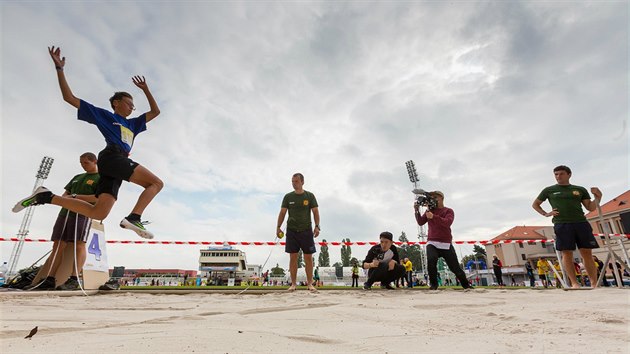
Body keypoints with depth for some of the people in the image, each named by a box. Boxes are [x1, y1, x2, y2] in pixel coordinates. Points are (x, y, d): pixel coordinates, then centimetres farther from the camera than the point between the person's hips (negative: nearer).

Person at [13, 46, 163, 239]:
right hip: (112, 157, -7)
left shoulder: (132, 124, 33)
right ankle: (134, 217, -29)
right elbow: (70, 97, 16)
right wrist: (59, 68, 11)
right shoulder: (104, 115, 17)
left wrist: (145, 89, 33)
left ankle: (47, 197, 3)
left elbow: (155, 111, 37)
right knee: (156, 183, -20)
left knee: (98, 213, -5)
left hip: (119, 163, 7)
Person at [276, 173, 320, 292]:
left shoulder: (310, 196, 4)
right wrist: (278, 227, -3)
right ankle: (293, 283, 11)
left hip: (306, 230, -1)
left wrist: (317, 226, -9)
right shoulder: (288, 197, 7)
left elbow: (315, 212, 3)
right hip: (291, 230, 1)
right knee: (293, 257, 2)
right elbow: (282, 212, 7)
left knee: (308, 257, 1)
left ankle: (310, 283, 10)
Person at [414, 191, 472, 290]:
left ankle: (466, 285, 30)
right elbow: (420, 222, 5)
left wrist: (433, 216, -32)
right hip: (432, 243, 1)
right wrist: (417, 211, -10)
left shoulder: (449, 211, 1)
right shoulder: (429, 210, 12)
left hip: (446, 244, -1)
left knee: (455, 267, 4)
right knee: (431, 260, -27)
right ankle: (433, 284, -10)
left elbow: (447, 223, -19)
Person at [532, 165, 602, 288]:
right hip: (562, 225, -2)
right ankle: (574, 282, 1)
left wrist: (598, 197, -3)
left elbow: (591, 207, 14)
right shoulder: (549, 190, 10)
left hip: (581, 223, 2)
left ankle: (594, 283, 8)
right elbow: (535, 204, 18)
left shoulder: (580, 190, 15)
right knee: (567, 254, -3)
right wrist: (545, 214, 4)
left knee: (587, 253, 1)